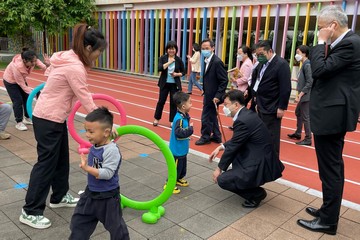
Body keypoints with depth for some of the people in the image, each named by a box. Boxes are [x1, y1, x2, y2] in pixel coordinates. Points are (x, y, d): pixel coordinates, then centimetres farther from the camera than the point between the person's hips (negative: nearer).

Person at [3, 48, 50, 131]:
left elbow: (44, 67, -37)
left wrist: (47, 65, -60)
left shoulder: (32, 60, -29)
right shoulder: (17, 67, -42)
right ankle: (19, 123, 5)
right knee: (18, 101, -8)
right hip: (10, 81, -6)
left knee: (27, 98, 8)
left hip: (21, 79, 6)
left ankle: (27, 118, 25)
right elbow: (23, 86, -33)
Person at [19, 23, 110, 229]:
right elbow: (86, 101, -24)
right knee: (46, 162, -1)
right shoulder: (75, 67, -24)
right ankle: (31, 212, 12)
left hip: (54, 116, 10)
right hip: (48, 119, -10)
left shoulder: (69, 58, 5)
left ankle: (59, 197, 35)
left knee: (61, 158, 19)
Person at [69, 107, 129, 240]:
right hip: (91, 192, 8)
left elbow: (107, 173, -33)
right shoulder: (94, 146, -2)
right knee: (79, 221, 20)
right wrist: (85, 160, 3)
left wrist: (87, 168, -36)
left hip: (108, 196, -8)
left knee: (114, 225, 12)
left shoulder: (111, 150, -27)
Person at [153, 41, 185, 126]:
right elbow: (160, 68, -19)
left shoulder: (179, 60, -2)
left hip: (175, 84, 0)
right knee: (161, 101, 7)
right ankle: (156, 118, 24)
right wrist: (169, 62, -21)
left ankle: (172, 120, 17)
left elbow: (183, 72, 5)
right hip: (164, 83, 0)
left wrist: (177, 74, -14)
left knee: (174, 102, 4)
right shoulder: (163, 58, -3)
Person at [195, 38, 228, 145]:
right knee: (212, 116, 18)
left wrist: (217, 96, -23)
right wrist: (205, 92, 11)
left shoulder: (217, 62, -19)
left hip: (213, 96, -9)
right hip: (209, 94, 9)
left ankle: (205, 137, 18)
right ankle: (216, 136, 31)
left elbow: (224, 81, -20)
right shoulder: (207, 61, 8)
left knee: (206, 117, 1)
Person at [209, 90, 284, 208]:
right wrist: (220, 147, 9)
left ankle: (256, 194, 3)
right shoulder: (247, 114, 7)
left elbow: (233, 146, -14)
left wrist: (219, 168, -2)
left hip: (261, 166, -10)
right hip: (260, 159, 10)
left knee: (222, 180, -9)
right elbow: (235, 141, 19)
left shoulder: (243, 120, -21)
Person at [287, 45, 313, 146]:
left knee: (305, 117, -4)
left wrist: (300, 95, -21)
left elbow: (309, 83, -22)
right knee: (298, 113, 21)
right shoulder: (304, 64, 11)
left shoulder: (307, 65, -16)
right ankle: (298, 133, 36)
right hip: (302, 96, 10)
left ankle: (308, 139, 4)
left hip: (306, 96, -10)